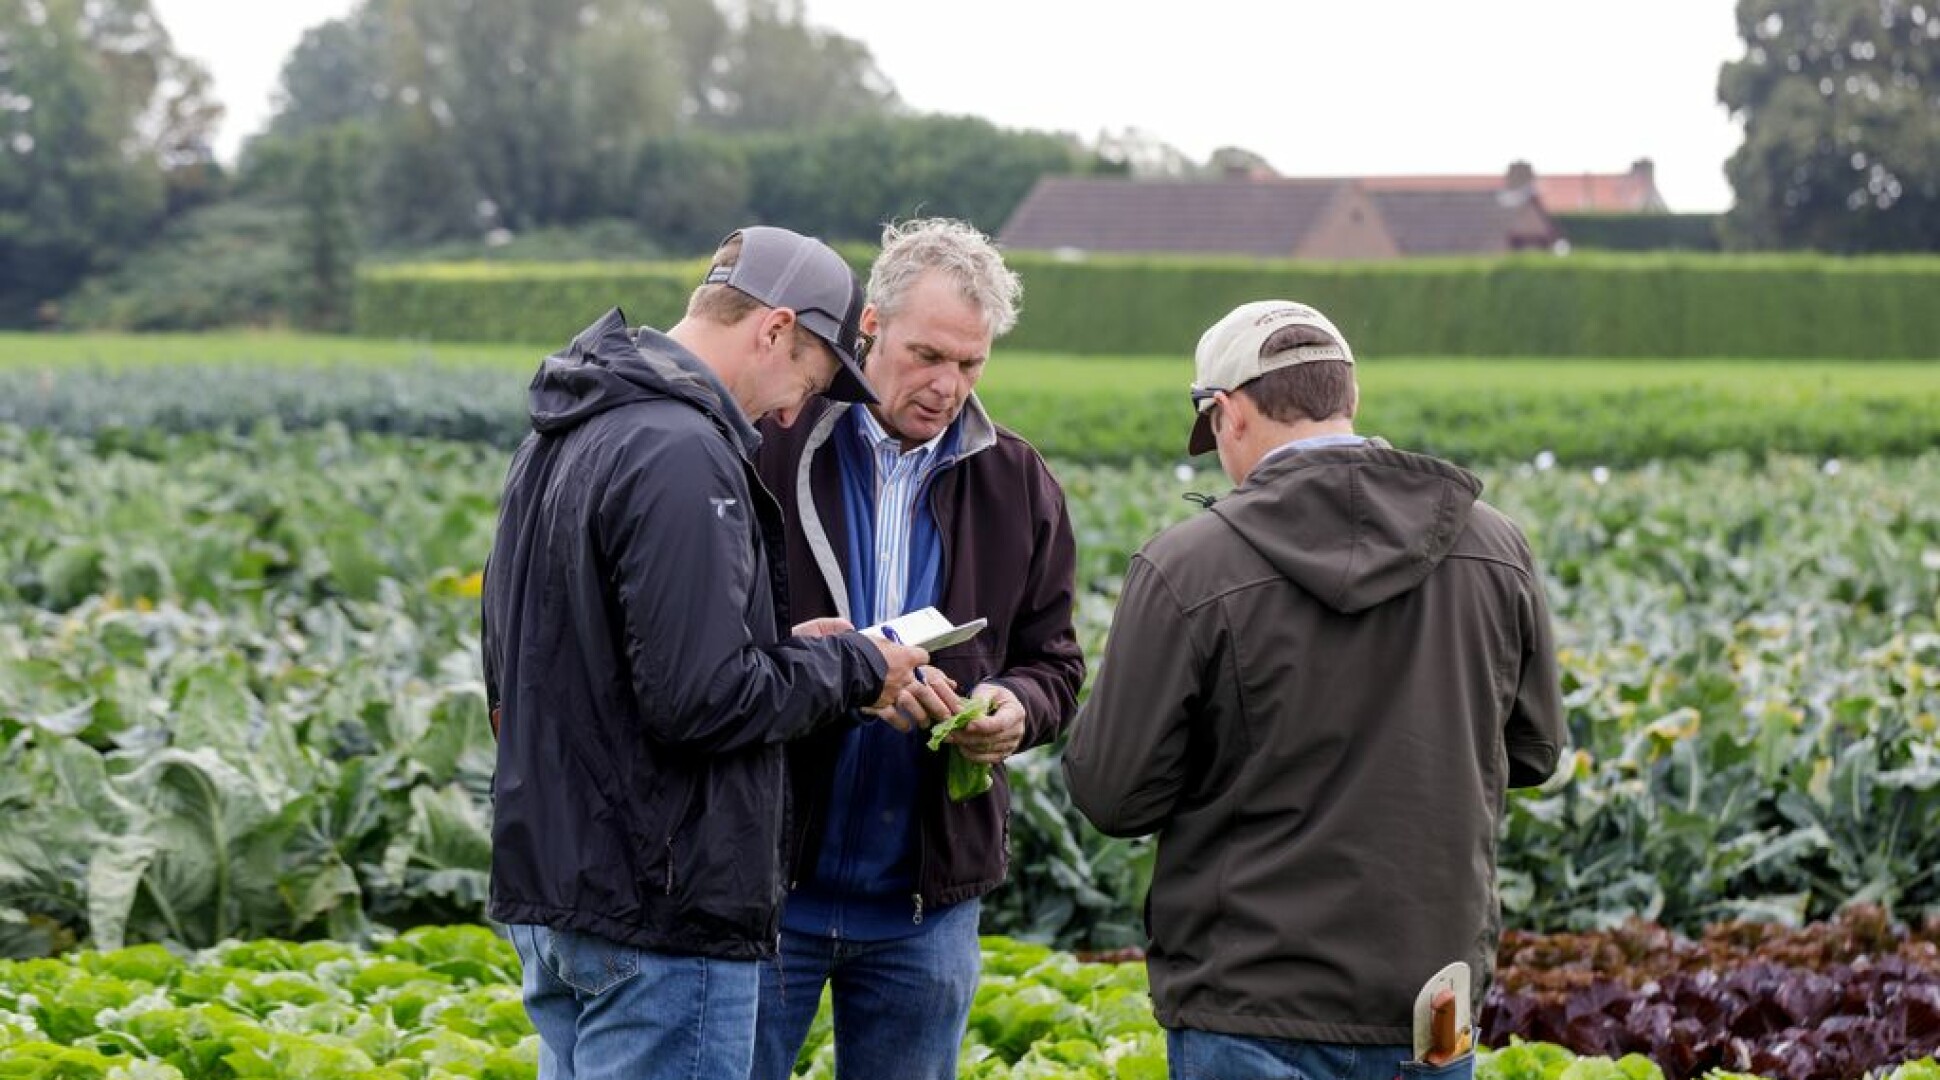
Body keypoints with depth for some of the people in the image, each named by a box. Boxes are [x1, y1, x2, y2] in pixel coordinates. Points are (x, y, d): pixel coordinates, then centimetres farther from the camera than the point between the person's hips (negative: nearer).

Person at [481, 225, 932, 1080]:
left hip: (546, 881, 10)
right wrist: (849, 667, -6)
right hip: (659, 913, -10)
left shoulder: (559, 436, 13)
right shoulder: (680, 453, -19)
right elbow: (703, 702, -24)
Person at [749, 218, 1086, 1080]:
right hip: (770, 878, -3)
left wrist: (1017, 708, -10)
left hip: (928, 901, 4)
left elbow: (1052, 662, 14)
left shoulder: (1017, 485, 8)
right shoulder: (771, 450, -6)